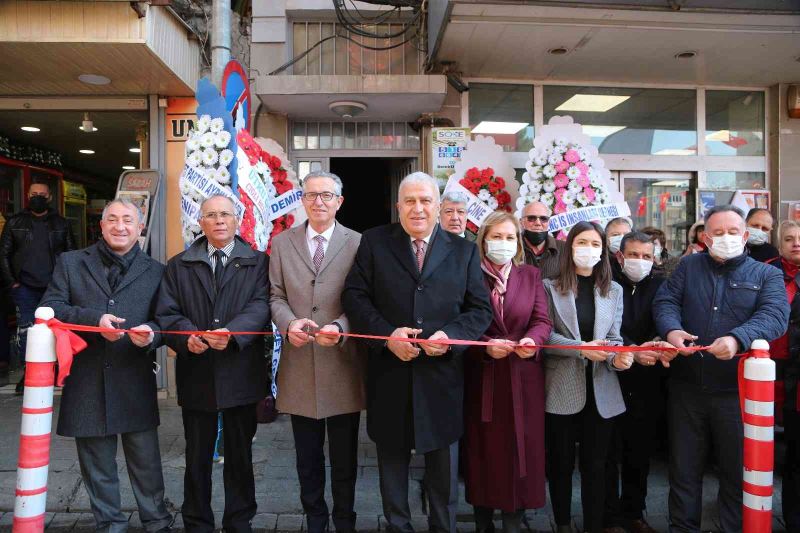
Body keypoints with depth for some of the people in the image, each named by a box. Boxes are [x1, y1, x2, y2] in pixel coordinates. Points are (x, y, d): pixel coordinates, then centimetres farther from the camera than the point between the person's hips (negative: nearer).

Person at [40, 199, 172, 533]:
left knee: (146, 462, 7)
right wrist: (94, 319, -17)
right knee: (97, 465, 14)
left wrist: (151, 332, -19)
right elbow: (49, 308, -2)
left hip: (136, 383, 0)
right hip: (87, 383, 1)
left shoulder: (155, 271, 7)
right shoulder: (70, 263, 8)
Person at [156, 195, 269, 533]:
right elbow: (167, 313, 2)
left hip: (240, 374, -1)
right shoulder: (178, 265, 10)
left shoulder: (257, 262, 5)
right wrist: (187, 336, -19)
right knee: (197, 458, 13)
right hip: (196, 374, 1)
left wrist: (232, 332, -26)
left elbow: (260, 306, -9)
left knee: (240, 455, 12)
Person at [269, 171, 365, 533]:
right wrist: (289, 323, -14)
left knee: (345, 456, 12)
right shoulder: (282, 243, 8)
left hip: (343, 364, -1)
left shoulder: (357, 243, 0)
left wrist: (340, 327, -21)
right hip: (300, 366, 2)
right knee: (307, 456, 16)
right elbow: (276, 297, 6)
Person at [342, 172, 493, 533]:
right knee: (392, 460, 17)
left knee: (443, 466, 15)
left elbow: (480, 309, 3)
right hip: (390, 374, 0)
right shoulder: (374, 242, 1)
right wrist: (386, 335, -17)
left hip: (442, 374, 1)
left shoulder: (464, 251, 5)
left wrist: (451, 336, -16)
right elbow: (354, 297, -3)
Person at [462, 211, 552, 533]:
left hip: (522, 376, 2)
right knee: (484, 450, 7)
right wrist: (486, 346, -20)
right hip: (482, 376, -2)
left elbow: (542, 320, 2)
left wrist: (532, 340, -19)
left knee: (520, 448, 6)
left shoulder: (531, 275, 9)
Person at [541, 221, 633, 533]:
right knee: (561, 462, 11)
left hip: (601, 391, 3)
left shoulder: (614, 290, 9)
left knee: (595, 464, 12)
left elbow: (614, 338, 3)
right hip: (562, 390, -2)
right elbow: (545, 336, -8)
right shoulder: (550, 287, -1)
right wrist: (582, 348, -20)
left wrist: (618, 357, -18)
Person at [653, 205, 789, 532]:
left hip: (737, 391, -1)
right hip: (686, 386, 2)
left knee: (738, 471, 12)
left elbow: (775, 315, -13)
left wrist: (738, 339, -31)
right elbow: (665, 301, 1)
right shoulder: (689, 266, 10)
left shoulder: (767, 275, 4)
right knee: (684, 469, 13)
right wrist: (671, 330, -21)